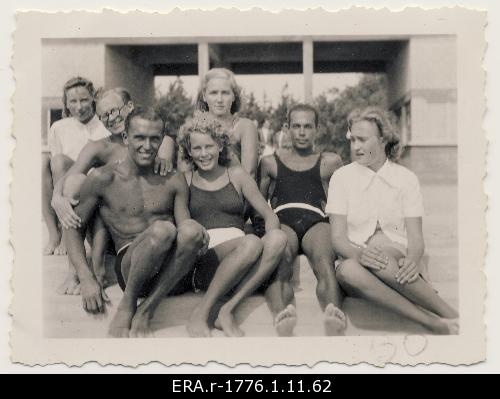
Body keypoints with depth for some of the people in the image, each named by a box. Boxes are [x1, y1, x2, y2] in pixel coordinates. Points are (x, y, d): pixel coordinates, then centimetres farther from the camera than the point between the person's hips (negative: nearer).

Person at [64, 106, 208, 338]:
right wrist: (86, 279, -4)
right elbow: (73, 228, 9)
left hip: (172, 276, 3)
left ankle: (147, 310, -19)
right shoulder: (104, 179, 6)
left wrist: (196, 233, -17)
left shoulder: (173, 181, 14)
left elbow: (184, 222, 10)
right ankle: (127, 305, -13)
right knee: (162, 229, -34)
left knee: (193, 229, -30)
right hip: (129, 266, -2)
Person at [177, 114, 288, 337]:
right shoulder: (185, 181, 15)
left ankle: (228, 310, -27)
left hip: (240, 263, 3)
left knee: (278, 239, -28)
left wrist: (270, 241, -9)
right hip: (203, 259, -2)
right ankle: (201, 314, -24)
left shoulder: (237, 175, 17)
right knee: (251, 243, -32)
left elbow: (269, 215, 14)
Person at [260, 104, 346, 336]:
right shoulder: (271, 163, 29)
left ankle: (333, 319, -63)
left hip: (316, 222, 0)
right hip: (282, 221, 0)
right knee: (280, 260, -38)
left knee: (324, 260, -37)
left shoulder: (330, 163, 27)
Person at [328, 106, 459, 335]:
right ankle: (436, 324, -32)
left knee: (380, 244, -35)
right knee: (347, 270, -35)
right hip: (357, 263, 1)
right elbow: (338, 238, -2)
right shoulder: (342, 177, 6)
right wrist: (358, 253, -26)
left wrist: (413, 261, -25)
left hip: (397, 266, 0)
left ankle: (453, 318, -27)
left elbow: (415, 237, -1)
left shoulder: (406, 178, 7)